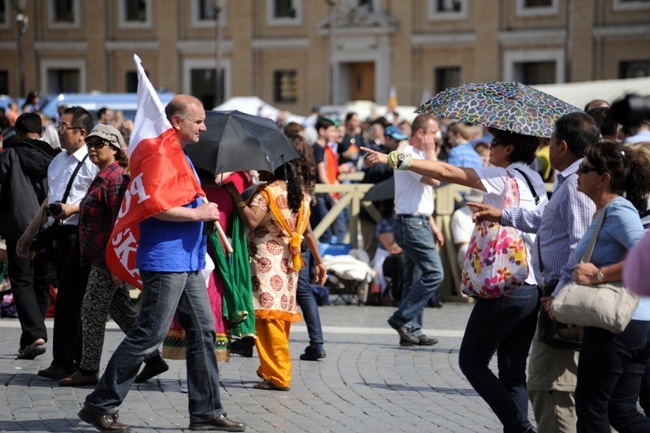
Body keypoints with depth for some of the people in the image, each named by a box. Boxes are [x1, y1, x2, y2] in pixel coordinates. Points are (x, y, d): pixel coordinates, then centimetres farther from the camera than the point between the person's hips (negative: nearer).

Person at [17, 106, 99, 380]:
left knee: (69, 299, -7)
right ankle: (75, 360, 17)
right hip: (59, 235, 8)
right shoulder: (58, 161, 17)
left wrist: (72, 209, -24)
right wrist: (30, 232, 27)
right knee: (68, 299, 11)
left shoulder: (93, 162, -10)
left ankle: (64, 362, -1)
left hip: (79, 235, -8)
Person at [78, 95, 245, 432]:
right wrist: (196, 214, -18)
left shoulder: (183, 158, 18)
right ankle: (100, 405, 2)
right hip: (164, 260, -10)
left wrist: (205, 212, 16)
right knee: (148, 335, -7)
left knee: (203, 331, 9)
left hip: (188, 262, 10)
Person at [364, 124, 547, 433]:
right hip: (533, 290, 8)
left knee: (472, 362, 4)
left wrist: (395, 160, -10)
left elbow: (446, 173, -12)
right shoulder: (536, 182, 16)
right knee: (513, 372, 11)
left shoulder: (504, 176, -9)